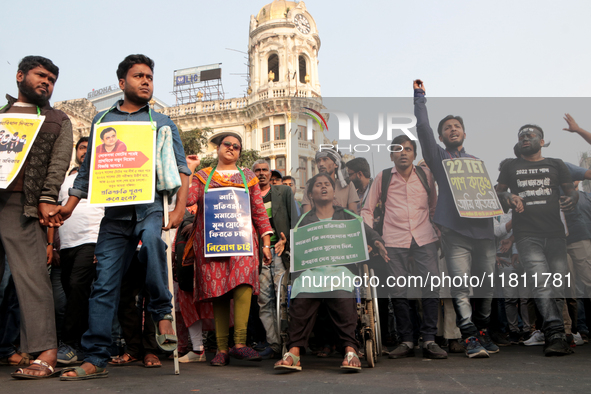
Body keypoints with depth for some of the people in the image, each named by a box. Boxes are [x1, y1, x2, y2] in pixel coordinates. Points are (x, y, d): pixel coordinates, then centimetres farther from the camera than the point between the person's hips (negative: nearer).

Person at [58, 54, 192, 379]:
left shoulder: (162, 123, 13)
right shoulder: (102, 120, 18)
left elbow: (181, 168, 5)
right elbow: (87, 167, 20)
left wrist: (180, 207, -8)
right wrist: (71, 203, 9)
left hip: (151, 206, -2)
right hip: (115, 210, 2)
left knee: (151, 239, -35)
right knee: (104, 284, -1)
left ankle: (162, 313, -18)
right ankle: (95, 359, 5)